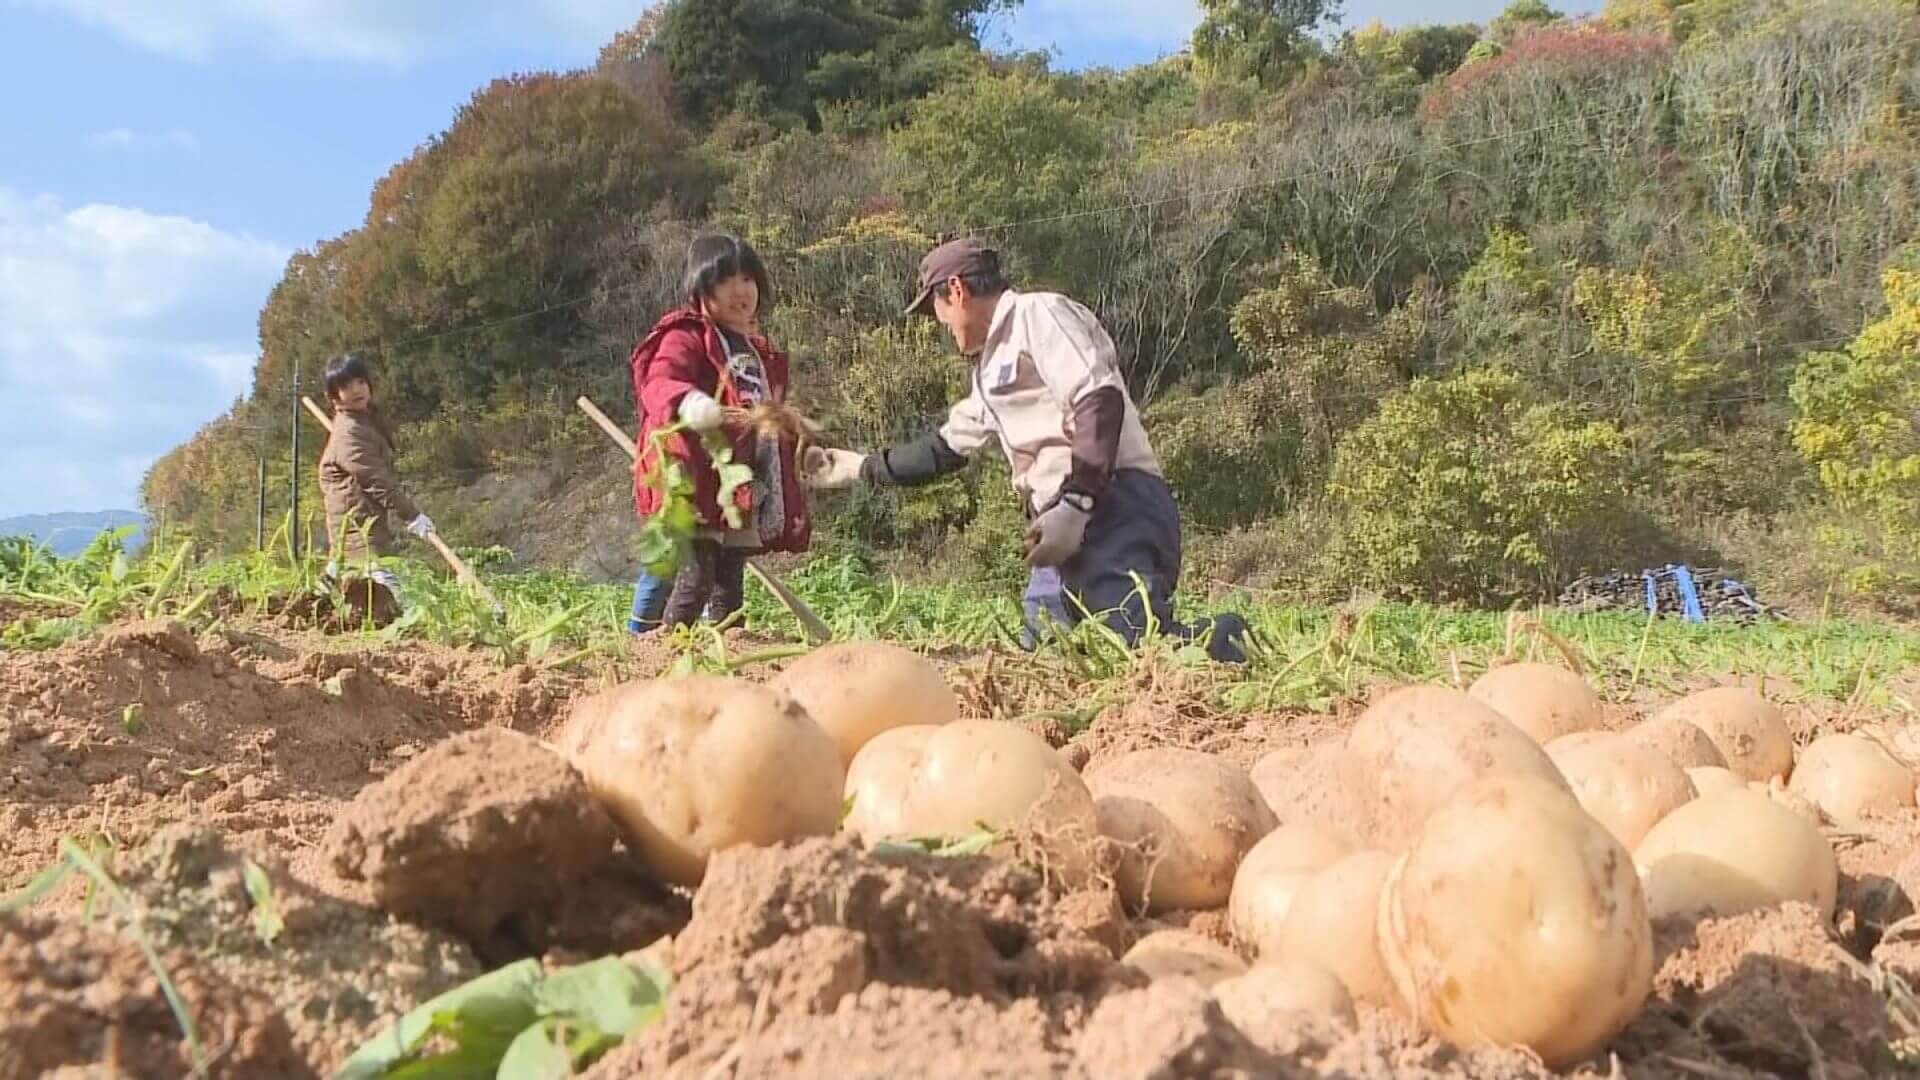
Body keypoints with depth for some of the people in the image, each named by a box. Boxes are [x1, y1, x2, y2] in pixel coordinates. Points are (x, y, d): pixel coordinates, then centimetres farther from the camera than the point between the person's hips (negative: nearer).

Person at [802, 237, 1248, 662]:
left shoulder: (1039, 313, -1)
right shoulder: (992, 367, 28)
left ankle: (1226, 643, 4)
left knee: (1140, 648, -24)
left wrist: (1073, 505, -20)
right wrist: (859, 467, 43)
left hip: (1112, 507, -10)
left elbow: (1101, 401, -15)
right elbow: (944, 447, 40)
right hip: (1067, 525, 10)